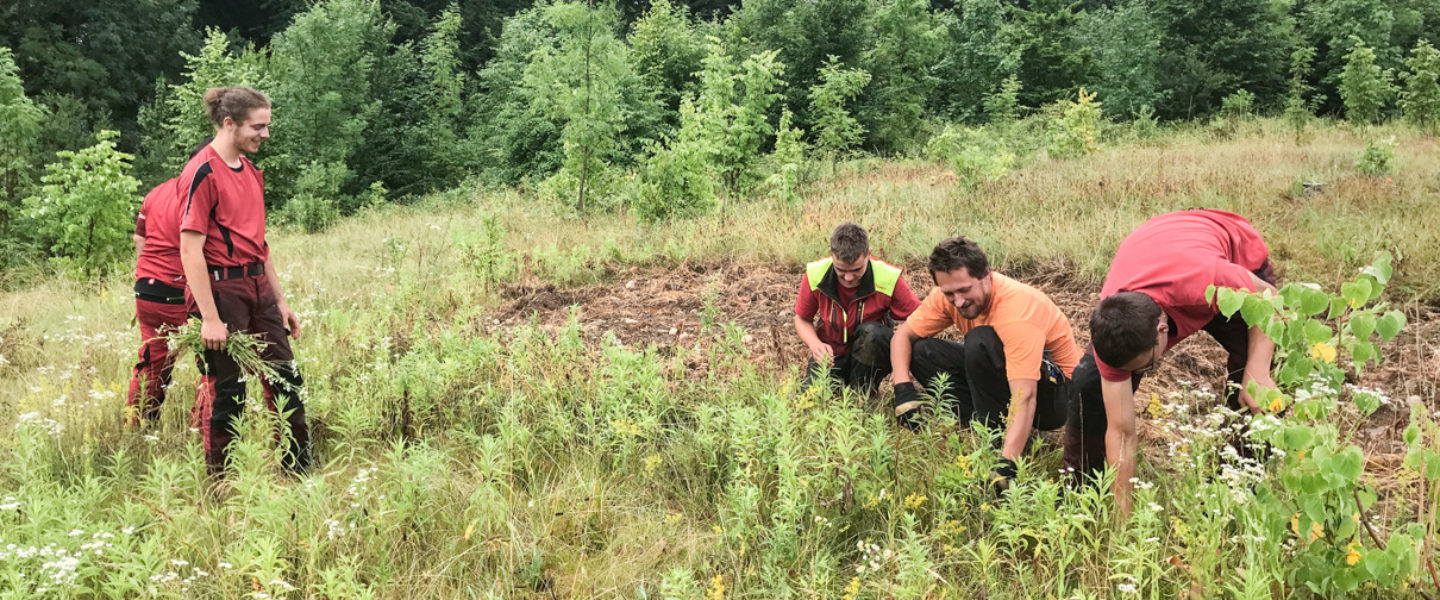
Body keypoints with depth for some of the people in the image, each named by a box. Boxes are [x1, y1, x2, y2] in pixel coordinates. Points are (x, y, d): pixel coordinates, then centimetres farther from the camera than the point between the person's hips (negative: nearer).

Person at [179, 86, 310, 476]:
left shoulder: (250, 170, 13)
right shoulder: (203, 173, -13)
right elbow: (190, 249, -17)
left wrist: (280, 300, 17)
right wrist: (209, 317, -20)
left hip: (258, 286, 8)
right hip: (221, 289, -8)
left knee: (287, 377, 11)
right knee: (226, 390, 1)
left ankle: (300, 470, 23)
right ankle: (219, 483, 17)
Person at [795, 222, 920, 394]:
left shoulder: (889, 279, -20)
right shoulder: (815, 275, -13)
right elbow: (802, 319, 2)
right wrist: (815, 345, -18)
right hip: (831, 353, 2)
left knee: (871, 332, -35)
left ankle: (861, 392, -11)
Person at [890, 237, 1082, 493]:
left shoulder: (1018, 310, -34)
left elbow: (1024, 398, -41)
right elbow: (903, 335, -3)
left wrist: (1007, 464, -50)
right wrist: (903, 388, -21)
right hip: (1003, 373, 7)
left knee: (980, 341, -33)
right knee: (921, 352, -6)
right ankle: (980, 426, -8)